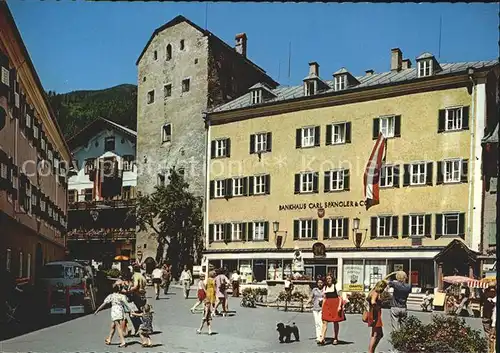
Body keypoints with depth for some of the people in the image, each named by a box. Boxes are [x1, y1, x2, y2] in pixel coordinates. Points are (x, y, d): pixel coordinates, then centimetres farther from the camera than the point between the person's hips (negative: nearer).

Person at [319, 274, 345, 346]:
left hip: (335, 305, -3)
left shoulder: (336, 286, 1)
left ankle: (336, 339, 15)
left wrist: (339, 306, -13)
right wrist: (322, 308, 12)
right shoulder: (325, 287, 13)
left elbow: (340, 297, -3)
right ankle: (322, 338, -11)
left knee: (335, 322, 4)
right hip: (327, 305, 4)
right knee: (325, 321, -7)